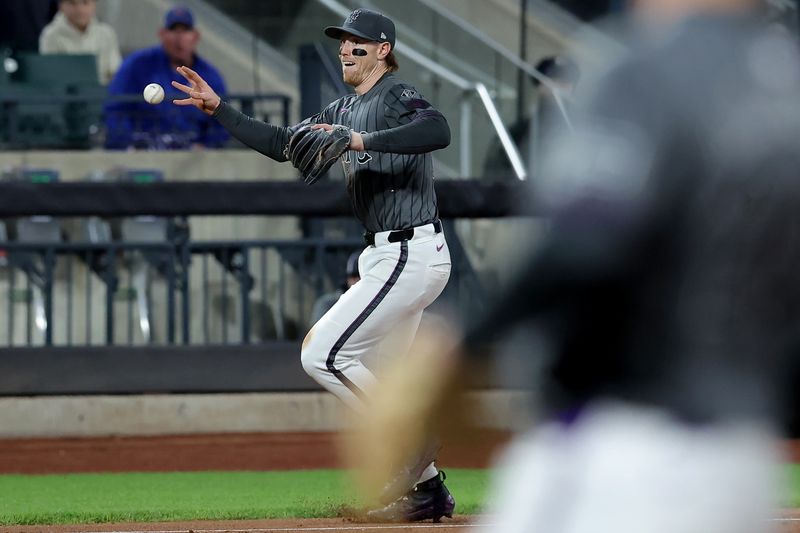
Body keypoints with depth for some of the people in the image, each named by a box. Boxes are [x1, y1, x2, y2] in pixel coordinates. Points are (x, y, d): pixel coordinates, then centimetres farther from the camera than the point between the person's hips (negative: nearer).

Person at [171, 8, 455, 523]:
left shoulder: (397, 96, -12)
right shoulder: (345, 109, 17)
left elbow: (438, 130, -34)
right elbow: (281, 143, 23)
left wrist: (362, 141, -40)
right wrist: (218, 108, 16)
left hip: (408, 257, -10)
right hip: (389, 256, 10)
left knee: (323, 354, -13)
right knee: (377, 383, 12)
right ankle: (427, 487, 17)